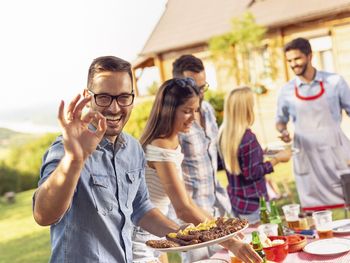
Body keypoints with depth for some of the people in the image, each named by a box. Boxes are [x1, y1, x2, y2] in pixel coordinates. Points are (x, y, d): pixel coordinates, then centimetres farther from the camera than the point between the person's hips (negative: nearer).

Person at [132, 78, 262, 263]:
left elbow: (185, 200, 8)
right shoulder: (161, 148, -23)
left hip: (153, 236, 9)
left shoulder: (173, 143, 6)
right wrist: (228, 242, -29)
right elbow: (182, 209, -29)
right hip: (139, 239, -9)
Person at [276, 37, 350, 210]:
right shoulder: (287, 91, 3)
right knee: (315, 211, 7)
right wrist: (283, 131, -6)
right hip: (306, 156, 1)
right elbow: (280, 119, 17)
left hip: (336, 152, -1)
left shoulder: (334, 82, -2)